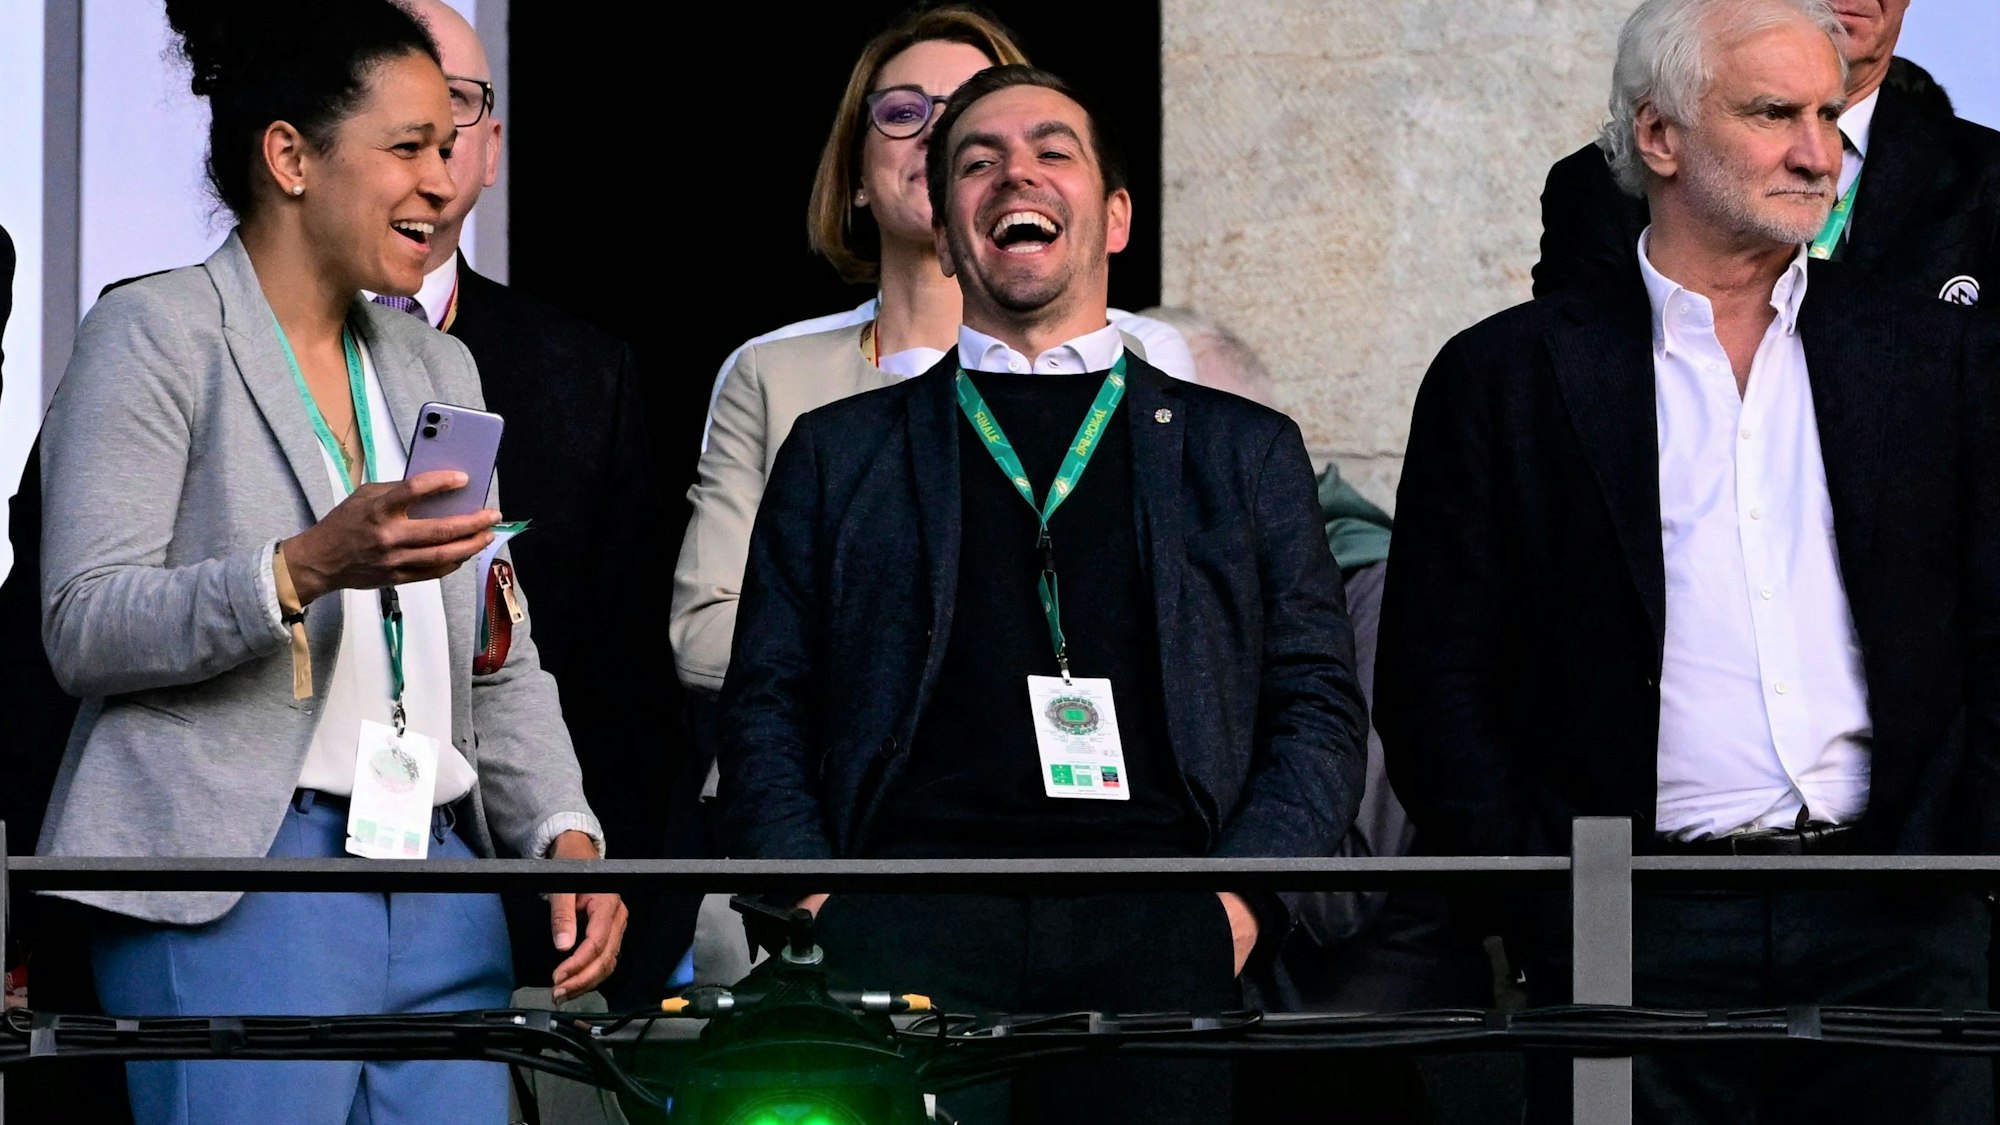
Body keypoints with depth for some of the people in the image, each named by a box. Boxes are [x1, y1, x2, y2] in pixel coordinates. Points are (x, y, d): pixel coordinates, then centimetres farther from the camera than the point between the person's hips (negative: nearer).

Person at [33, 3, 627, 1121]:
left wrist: (566, 833, 3)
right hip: (234, 895, -6)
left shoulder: (437, 368, 22)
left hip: (446, 899, 7)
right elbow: (82, 629, -10)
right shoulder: (155, 336, -1)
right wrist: (307, 568, -23)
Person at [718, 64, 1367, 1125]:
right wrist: (815, 907, -1)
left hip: (1153, 923, 1)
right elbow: (767, 708, 16)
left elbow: (1317, 706, 15)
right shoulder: (840, 451, 21)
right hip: (911, 910, -1)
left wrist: (1240, 901, -1)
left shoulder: (1244, 450, 22)